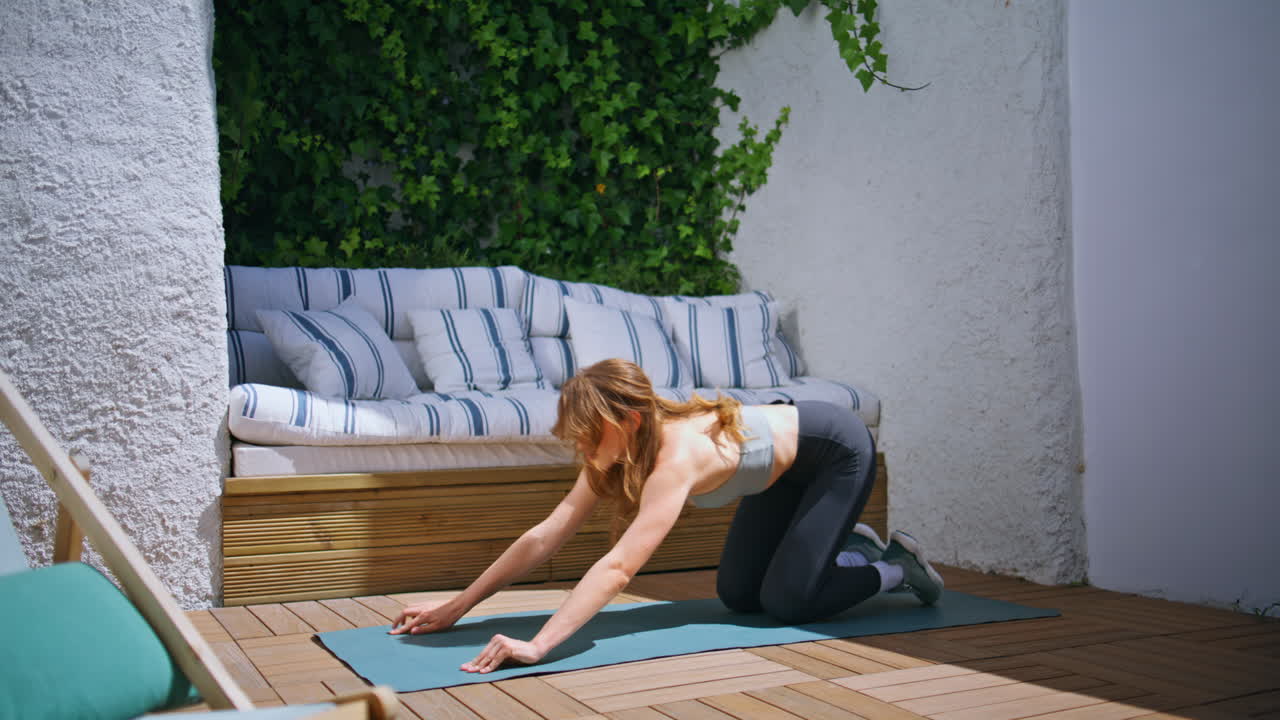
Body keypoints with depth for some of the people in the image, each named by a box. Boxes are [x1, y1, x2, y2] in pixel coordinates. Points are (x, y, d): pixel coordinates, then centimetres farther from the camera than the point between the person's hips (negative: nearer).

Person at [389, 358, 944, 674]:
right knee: (738, 594, 9)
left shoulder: (675, 456, -41)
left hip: (837, 452, -8)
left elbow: (618, 567, -52)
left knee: (787, 601, -12)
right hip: (787, 468, 8)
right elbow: (545, 536, -19)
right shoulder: (616, 449, -18)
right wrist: (455, 608, -22)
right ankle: (851, 543, 31)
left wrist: (538, 646, -59)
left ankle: (895, 567, 13)